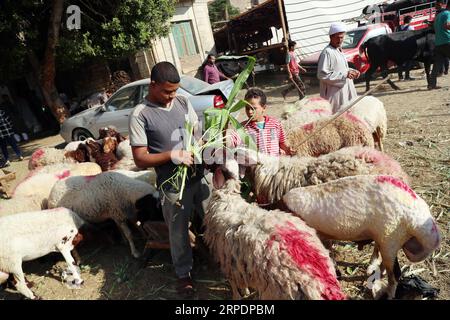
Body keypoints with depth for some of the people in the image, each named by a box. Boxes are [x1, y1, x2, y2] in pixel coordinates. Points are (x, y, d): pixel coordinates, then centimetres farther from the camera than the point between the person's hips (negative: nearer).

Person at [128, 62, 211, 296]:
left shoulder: (183, 102, 3)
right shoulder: (140, 114, -11)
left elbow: (198, 132, 8)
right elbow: (140, 159, -12)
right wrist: (172, 156, -23)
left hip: (199, 176, 4)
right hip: (172, 184, -4)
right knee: (178, 232, 14)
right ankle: (184, 273, 36)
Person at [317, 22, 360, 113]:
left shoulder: (338, 50, 14)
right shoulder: (327, 52, -16)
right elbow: (322, 75, -23)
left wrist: (351, 71, 7)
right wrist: (344, 74, -21)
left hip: (345, 90, 10)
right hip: (335, 94, -10)